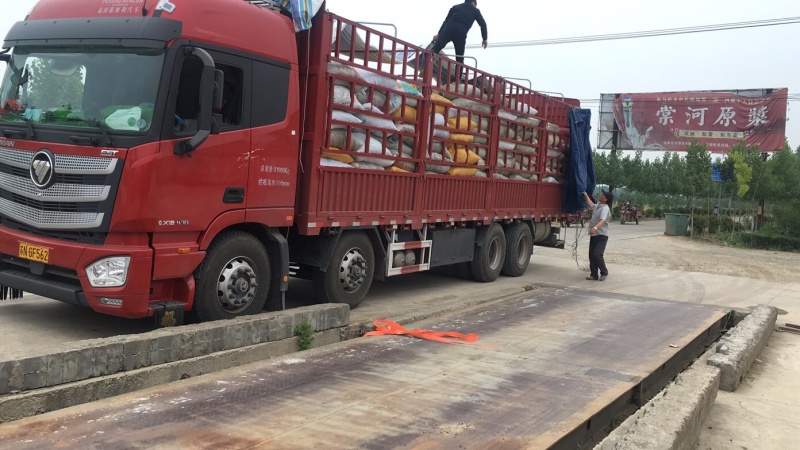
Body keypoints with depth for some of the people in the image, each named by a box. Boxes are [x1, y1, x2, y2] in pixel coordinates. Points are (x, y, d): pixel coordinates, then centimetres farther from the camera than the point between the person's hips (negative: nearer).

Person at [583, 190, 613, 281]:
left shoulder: (605, 208, -16)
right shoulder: (598, 206, 12)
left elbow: (602, 220, -33)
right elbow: (591, 204, 37)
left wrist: (595, 228, -49)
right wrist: (586, 195, 44)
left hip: (601, 236, -9)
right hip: (594, 235, 9)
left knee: (597, 254, -15)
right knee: (591, 255, 6)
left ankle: (604, 272, 2)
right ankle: (594, 274, 12)